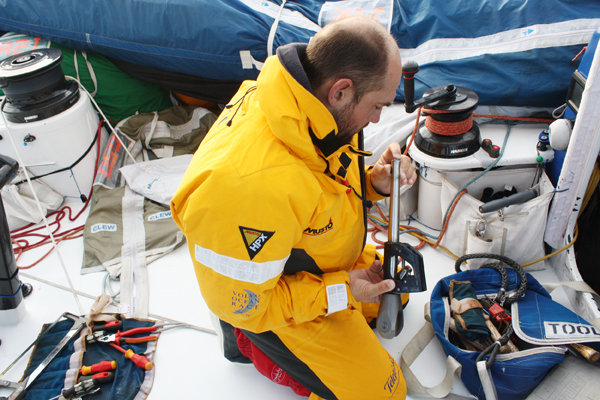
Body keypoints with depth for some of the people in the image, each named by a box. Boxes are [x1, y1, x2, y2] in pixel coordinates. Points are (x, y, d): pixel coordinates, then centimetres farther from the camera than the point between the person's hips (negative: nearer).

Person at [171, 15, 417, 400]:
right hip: (265, 300, -7)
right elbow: (240, 303, -27)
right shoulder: (250, 185, -42)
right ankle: (251, 340, 12)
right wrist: (340, 293, -24)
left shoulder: (312, 108, -16)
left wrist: (374, 182, -15)